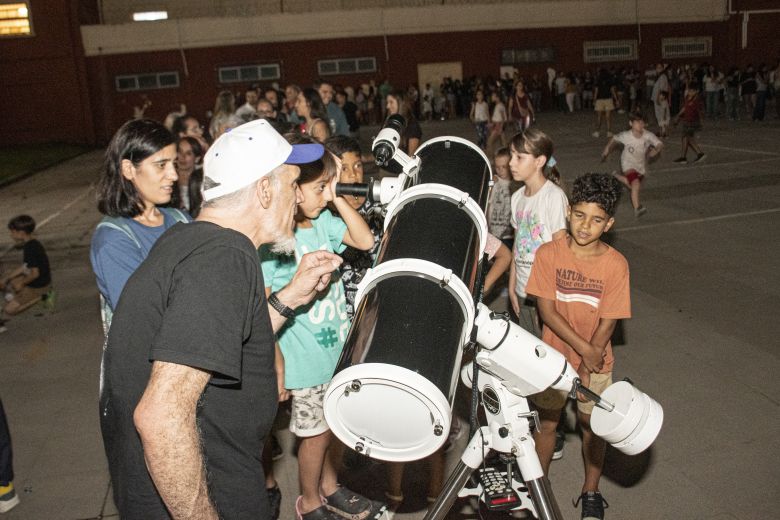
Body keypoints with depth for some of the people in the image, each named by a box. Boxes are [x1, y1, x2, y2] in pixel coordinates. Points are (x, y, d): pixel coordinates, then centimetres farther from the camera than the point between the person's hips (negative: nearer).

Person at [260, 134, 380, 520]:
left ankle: (329, 487, 44)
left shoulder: (322, 220, 0)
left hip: (340, 348, 7)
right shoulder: (270, 239, -21)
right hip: (307, 361, -7)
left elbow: (365, 240, 0)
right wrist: (276, 364, -18)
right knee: (317, 432, 11)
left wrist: (336, 197, -7)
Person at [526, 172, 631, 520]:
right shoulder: (548, 254, -13)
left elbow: (608, 323, -11)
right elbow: (546, 310, -14)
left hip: (595, 363, 0)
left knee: (591, 426, 15)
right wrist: (583, 348, -21)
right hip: (553, 358, 0)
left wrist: (585, 371, -14)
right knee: (546, 424, 13)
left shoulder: (615, 264, -13)